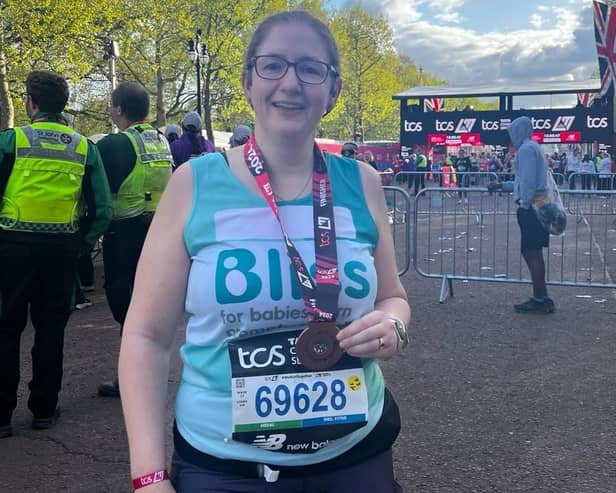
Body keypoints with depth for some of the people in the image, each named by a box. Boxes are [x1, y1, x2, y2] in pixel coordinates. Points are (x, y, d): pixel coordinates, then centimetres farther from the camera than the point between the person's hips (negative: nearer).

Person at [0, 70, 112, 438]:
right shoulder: (84, 148, 2)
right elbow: (103, 209, -1)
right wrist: (82, 245, 8)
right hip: (61, 249, 3)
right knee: (50, 329, 12)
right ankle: (44, 409, 20)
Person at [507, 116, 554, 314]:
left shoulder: (526, 149, -11)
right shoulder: (533, 147, 20)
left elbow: (528, 179, -20)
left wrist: (524, 203, -17)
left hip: (530, 208, -10)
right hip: (537, 206, 10)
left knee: (532, 253, -6)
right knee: (532, 253, 14)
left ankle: (539, 300, -1)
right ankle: (541, 297, 19)